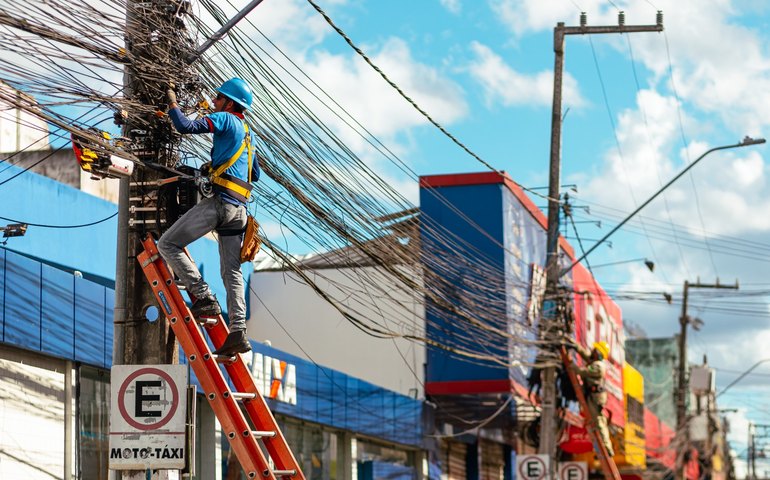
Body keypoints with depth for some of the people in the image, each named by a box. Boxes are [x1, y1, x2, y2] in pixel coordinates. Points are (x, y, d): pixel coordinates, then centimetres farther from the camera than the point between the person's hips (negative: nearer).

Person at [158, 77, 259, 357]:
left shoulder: (225, 119, -1)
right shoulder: (248, 133, 25)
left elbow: (185, 126, -13)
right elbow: (255, 174, 35)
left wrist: (172, 103, 4)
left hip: (220, 201, -8)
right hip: (239, 208, 8)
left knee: (168, 244, -3)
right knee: (232, 271, 6)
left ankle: (204, 299, -11)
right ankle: (238, 333, -4)